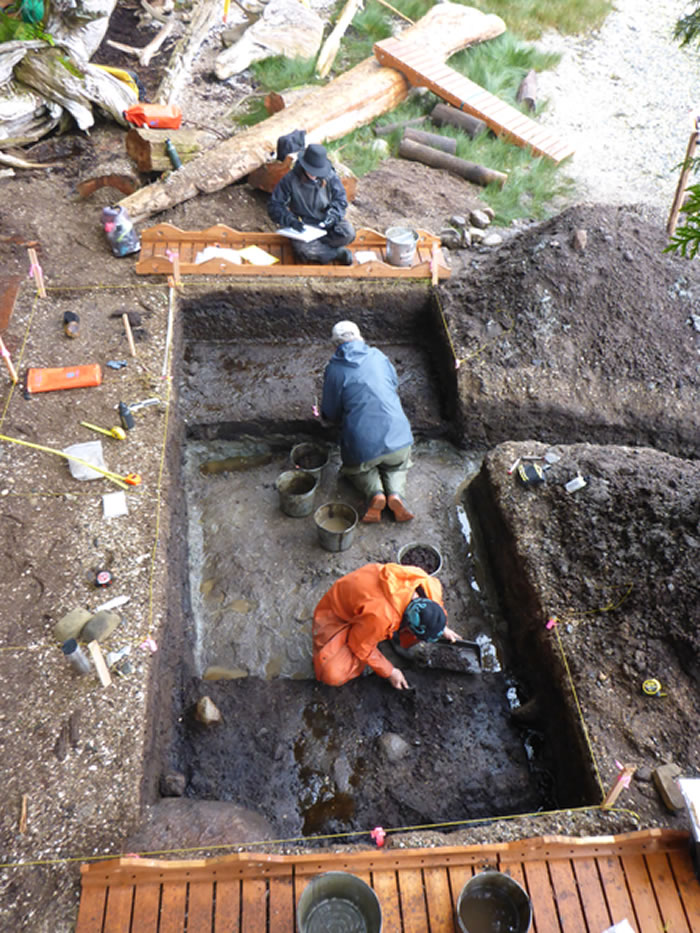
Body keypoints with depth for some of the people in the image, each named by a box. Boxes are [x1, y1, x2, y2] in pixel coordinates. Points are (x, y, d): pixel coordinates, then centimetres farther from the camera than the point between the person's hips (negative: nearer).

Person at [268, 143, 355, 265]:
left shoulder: (330, 177, -6)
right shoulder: (290, 179, -12)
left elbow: (341, 199, 4)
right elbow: (274, 206, -11)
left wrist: (333, 215, -18)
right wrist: (291, 220, -27)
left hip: (326, 222, 2)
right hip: (304, 224, -2)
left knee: (348, 233, -28)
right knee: (302, 249, -36)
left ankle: (318, 248, -17)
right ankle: (338, 253, -17)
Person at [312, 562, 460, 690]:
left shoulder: (426, 582, -24)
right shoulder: (381, 616, -44)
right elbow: (361, 647, -23)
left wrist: (442, 628, 9)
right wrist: (390, 672, -13)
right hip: (340, 615, -5)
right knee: (333, 674, -27)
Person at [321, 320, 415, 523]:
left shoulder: (334, 369, -3)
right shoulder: (378, 356, 7)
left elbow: (330, 414, 4)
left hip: (363, 444, -2)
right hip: (397, 436, 2)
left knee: (356, 469, 30)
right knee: (398, 465, 33)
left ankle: (375, 493, -1)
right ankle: (395, 493, 1)